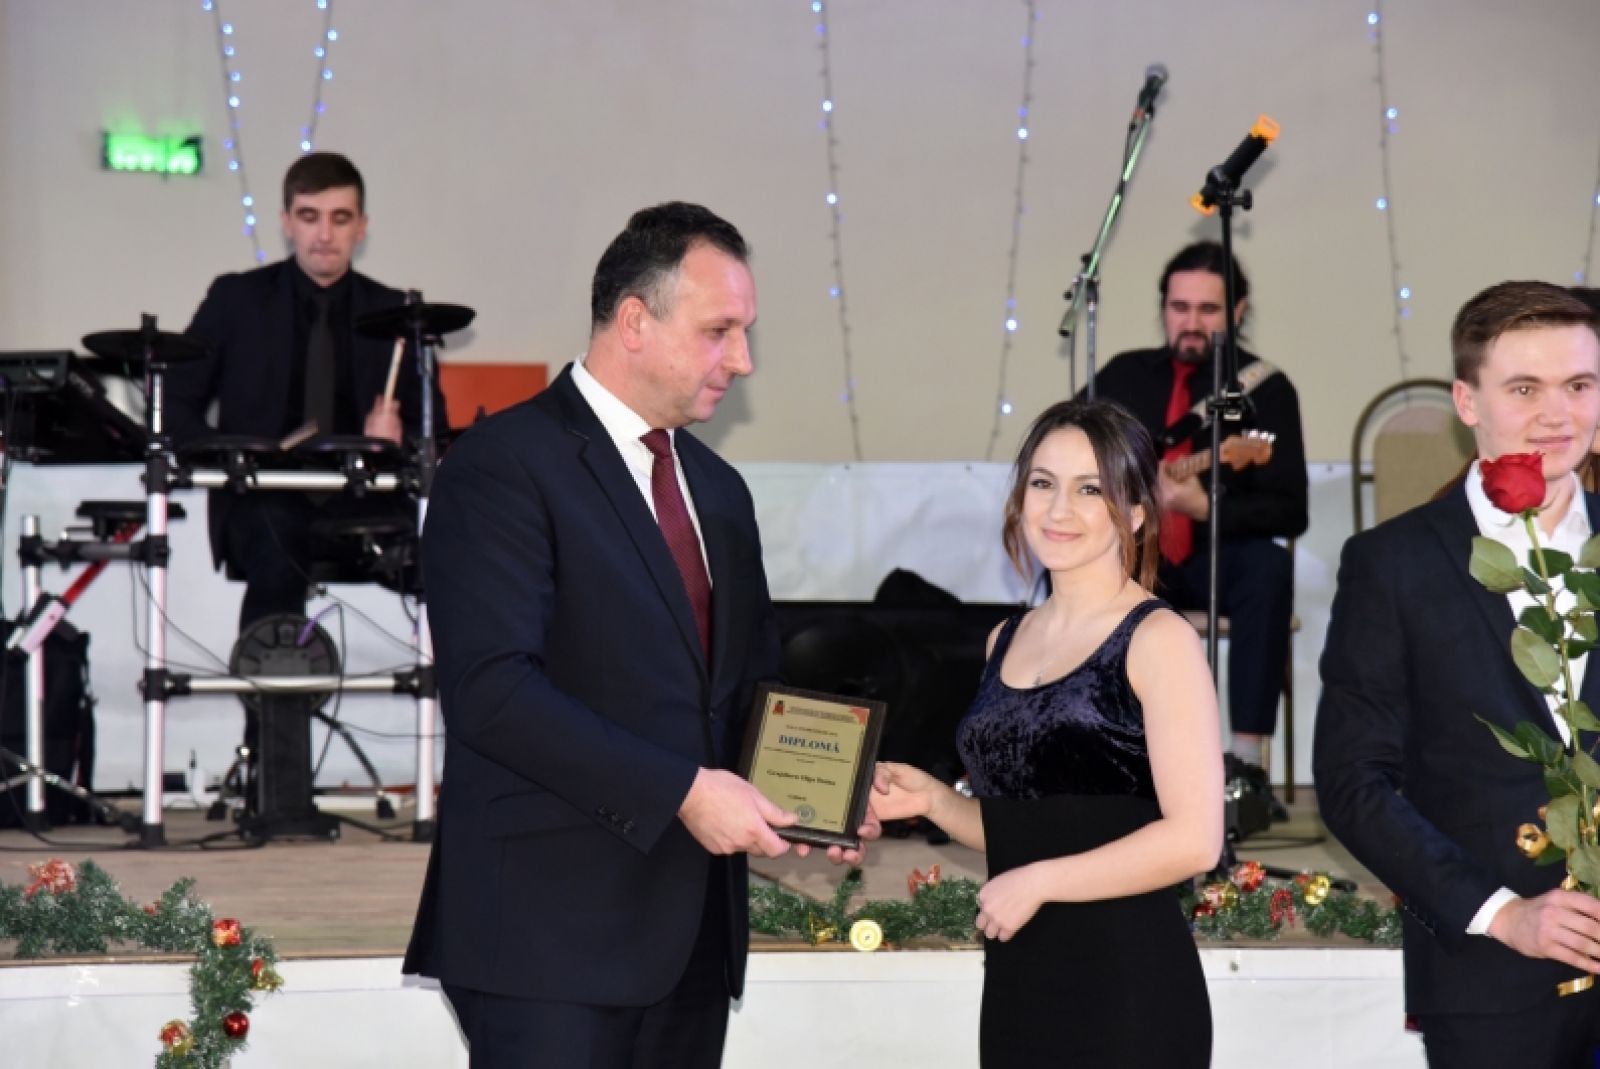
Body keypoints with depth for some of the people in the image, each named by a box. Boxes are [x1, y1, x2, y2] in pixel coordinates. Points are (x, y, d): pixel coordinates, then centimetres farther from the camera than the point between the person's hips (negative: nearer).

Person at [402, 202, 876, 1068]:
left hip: (690, 932, 8)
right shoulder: (505, 466, -8)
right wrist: (680, 790, -21)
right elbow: (493, 688, -19)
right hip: (550, 926, -8)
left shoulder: (717, 490, 19)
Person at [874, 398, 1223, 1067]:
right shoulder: (1007, 641, 12)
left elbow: (1194, 838, -16)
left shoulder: (1157, 638, -8)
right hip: (1017, 980, 6)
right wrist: (933, 801, 5)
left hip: (1126, 987, -6)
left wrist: (1038, 883, -13)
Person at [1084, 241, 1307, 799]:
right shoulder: (1126, 374, 9)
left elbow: (1290, 511, -12)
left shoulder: (1264, 387, -3)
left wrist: (1207, 508, -29)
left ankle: (1246, 763, -37)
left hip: (1217, 560, -2)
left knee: (1267, 565, -36)